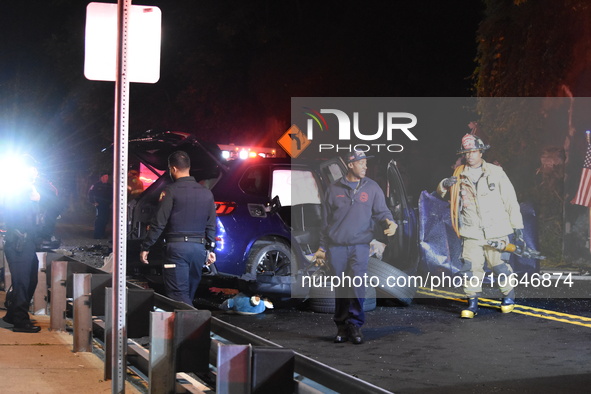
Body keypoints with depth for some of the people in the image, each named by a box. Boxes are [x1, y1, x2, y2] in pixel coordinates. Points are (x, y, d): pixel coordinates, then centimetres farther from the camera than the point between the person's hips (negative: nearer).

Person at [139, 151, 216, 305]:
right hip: (199, 247, 6)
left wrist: (145, 247, -3)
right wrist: (210, 249, 23)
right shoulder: (206, 193, 11)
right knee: (189, 295, 15)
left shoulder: (171, 191, -7)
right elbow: (211, 225, 14)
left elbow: (158, 223, -10)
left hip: (177, 247, -6)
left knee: (179, 295, -7)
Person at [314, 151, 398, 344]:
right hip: (336, 246, 1)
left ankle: (355, 324, -3)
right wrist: (322, 247, 11)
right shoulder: (334, 189, 8)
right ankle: (342, 326, 13)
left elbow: (380, 211, 5)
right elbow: (326, 219, 12)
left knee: (357, 283, -13)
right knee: (340, 289, 3)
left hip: (360, 245, -1)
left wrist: (388, 221, -19)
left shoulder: (372, 188, 9)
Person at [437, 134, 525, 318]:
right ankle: (472, 303, 5)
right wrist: (444, 184, -14)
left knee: (500, 266, 2)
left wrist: (518, 228, 0)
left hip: (496, 232, -2)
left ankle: (509, 296, 26)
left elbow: (511, 201, 3)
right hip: (471, 233, 2)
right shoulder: (459, 175, 8)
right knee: (471, 267, -5)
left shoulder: (495, 172, 2)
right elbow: (440, 192, 12)